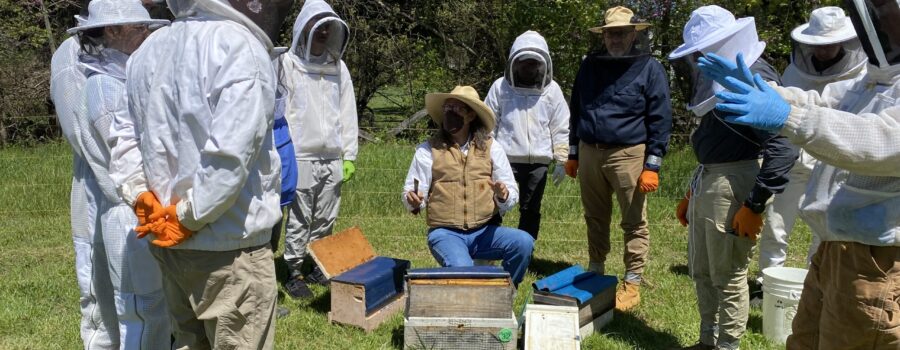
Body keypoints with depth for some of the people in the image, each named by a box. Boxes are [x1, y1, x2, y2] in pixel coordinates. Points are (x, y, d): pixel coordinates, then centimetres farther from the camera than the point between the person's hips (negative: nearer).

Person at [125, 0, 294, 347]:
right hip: (229, 246, -8)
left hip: (169, 243, 8)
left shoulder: (148, 50, 10)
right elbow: (229, 155, -25)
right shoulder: (240, 48, -16)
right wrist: (188, 217, -14)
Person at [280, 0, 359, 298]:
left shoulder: (338, 67, 13)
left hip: (332, 158, 5)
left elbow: (348, 114, 13)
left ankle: (319, 267, 23)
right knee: (299, 220, -1)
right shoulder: (289, 64, -2)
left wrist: (349, 156, 8)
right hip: (301, 157, -5)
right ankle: (294, 273, 10)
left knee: (326, 220, 10)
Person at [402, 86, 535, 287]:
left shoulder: (491, 147, 8)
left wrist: (503, 196, -18)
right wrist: (413, 202, -21)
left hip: (485, 231, 3)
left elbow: (513, 195, 4)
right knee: (461, 269, -33)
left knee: (523, 242, -24)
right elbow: (409, 194, 2)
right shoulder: (428, 150, 4)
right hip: (445, 232, -2)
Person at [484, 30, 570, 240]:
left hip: (538, 162, 2)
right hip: (505, 159, -2)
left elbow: (560, 128, 7)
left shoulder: (552, 90, 5)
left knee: (531, 211, 11)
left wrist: (562, 160, 2)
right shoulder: (501, 86, 0)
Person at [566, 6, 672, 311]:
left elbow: (660, 120, -6)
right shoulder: (590, 65, 11)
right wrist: (573, 154, 13)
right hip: (590, 152, 5)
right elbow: (576, 110, 17)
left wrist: (652, 166, -11)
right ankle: (595, 272, 29)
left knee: (634, 222, 2)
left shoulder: (650, 69, -3)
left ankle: (632, 283, 12)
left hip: (629, 154, -4)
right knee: (595, 219, 14)